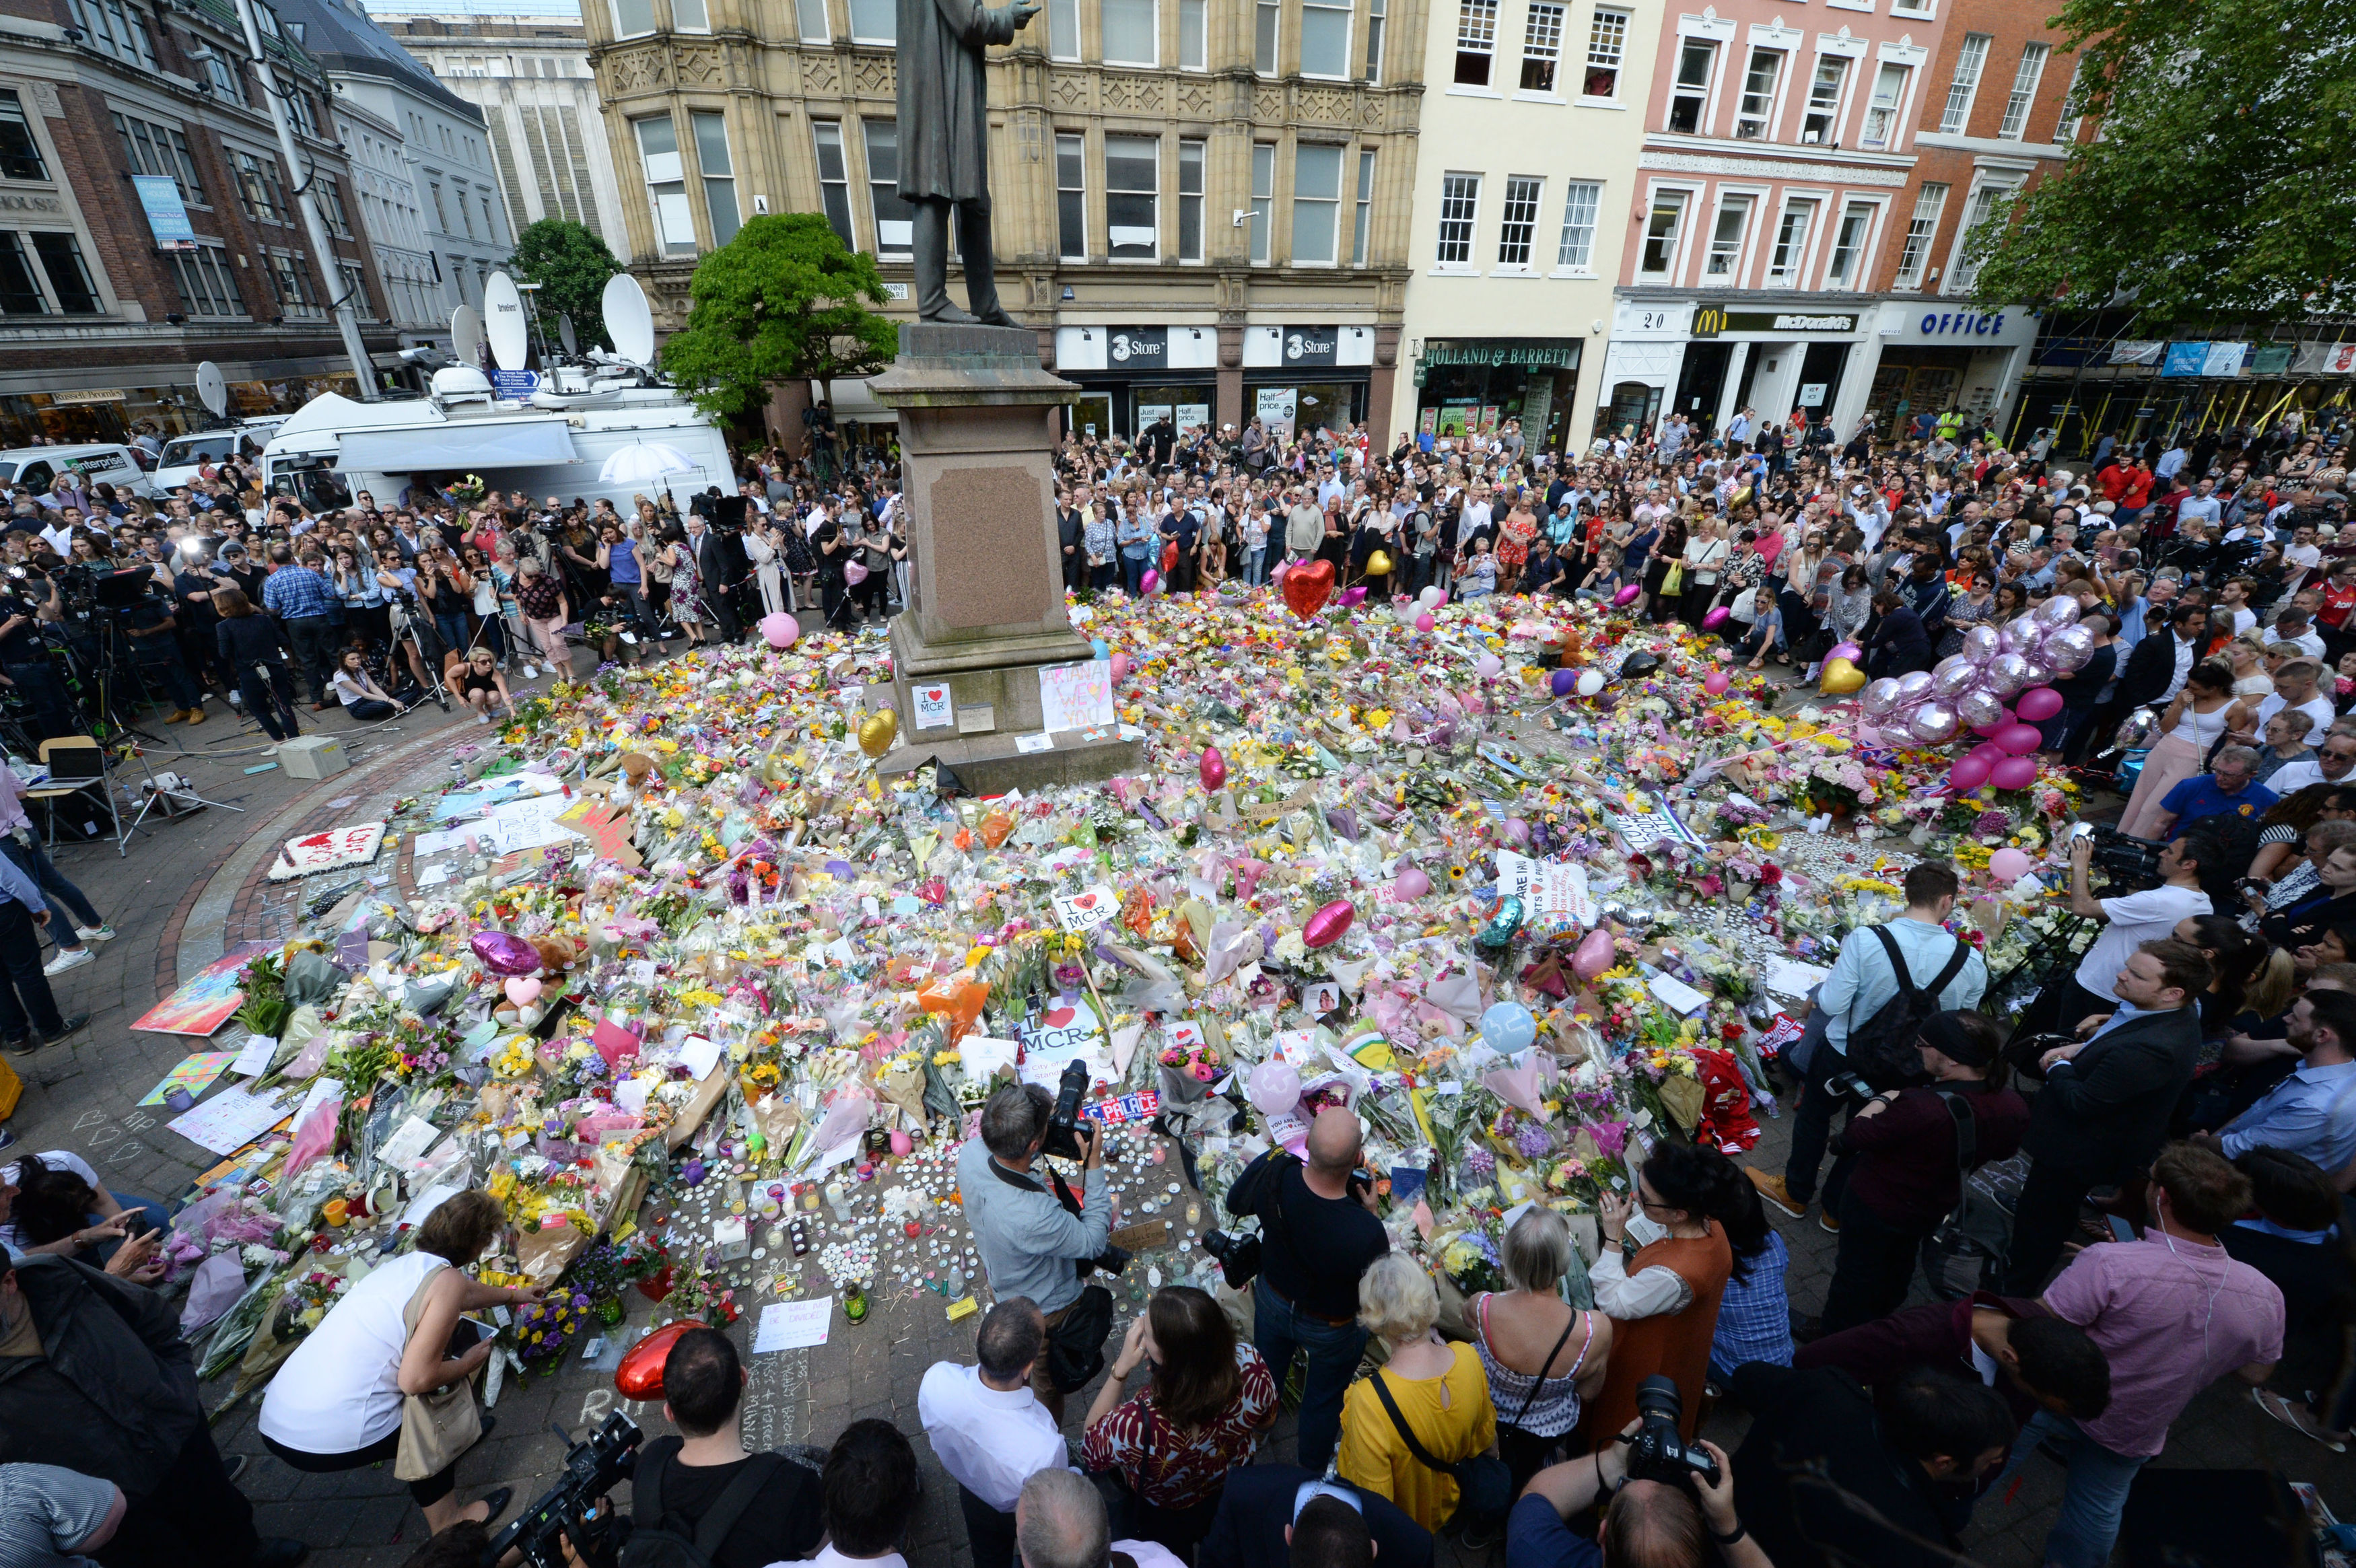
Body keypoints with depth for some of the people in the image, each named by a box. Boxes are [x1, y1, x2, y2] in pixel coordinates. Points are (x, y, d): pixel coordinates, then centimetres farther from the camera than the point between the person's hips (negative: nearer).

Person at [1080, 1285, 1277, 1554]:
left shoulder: (1137, 1424, -46)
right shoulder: (1249, 1360, -36)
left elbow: (1090, 1452, -21)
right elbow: (1267, 1422, -11)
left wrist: (1121, 1368, -27)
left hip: (1166, 1524, -3)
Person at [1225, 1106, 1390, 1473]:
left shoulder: (1271, 1171, -34)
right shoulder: (1365, 1233, -43)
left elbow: (1235, 1203, -10)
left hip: (1272, 1301, 4)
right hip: (1332, 1326, -4)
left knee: (1265, 1377, 34)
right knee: (1323, 1401, 29)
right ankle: (1312, 1472, 57)